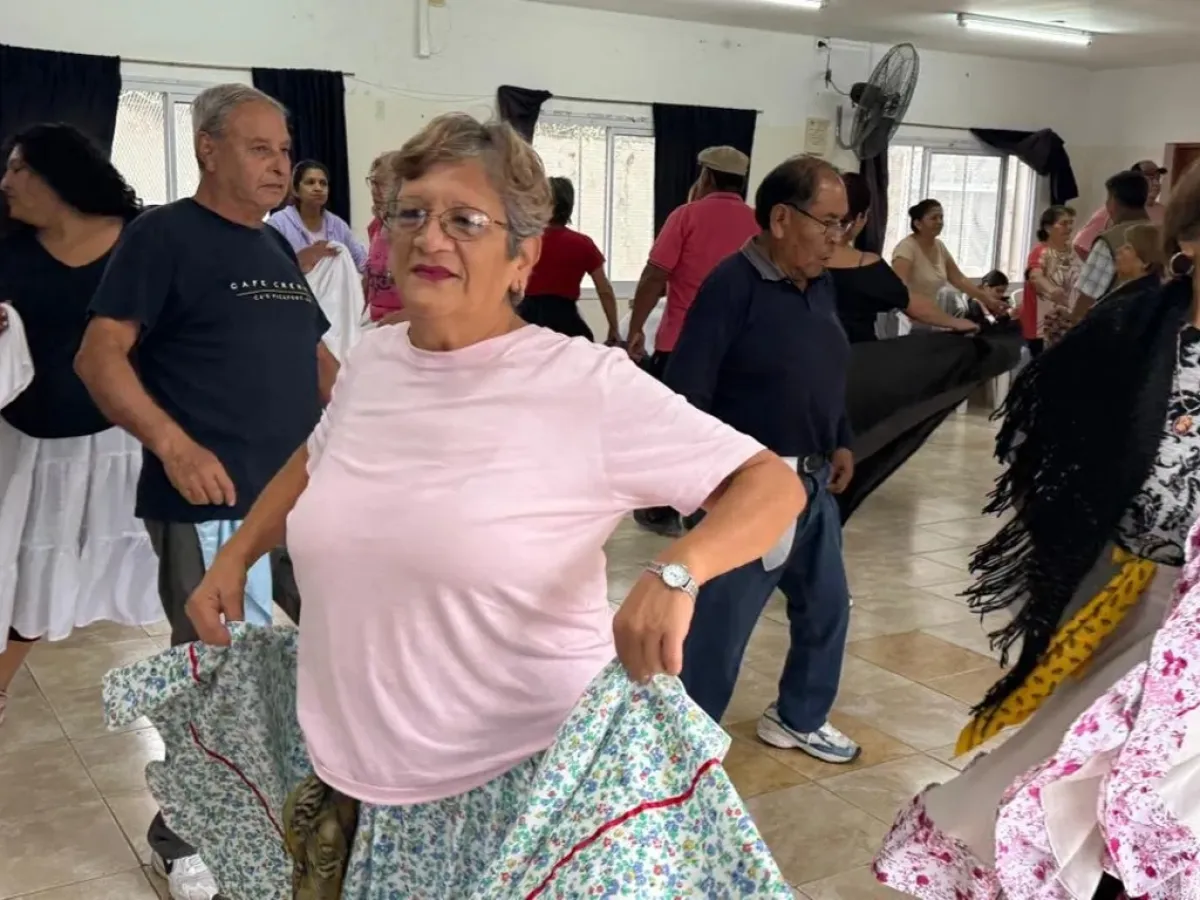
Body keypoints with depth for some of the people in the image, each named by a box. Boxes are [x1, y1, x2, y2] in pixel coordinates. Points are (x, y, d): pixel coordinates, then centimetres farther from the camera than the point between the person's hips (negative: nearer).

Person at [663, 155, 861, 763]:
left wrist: (840, 443, 14)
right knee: (718, 625, 0)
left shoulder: (820, 286, 8)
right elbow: (684, 392, -22)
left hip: (814, 484, 9)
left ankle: (798, 719, 40)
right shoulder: (732, 285, -18)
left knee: (826, 606, 19)